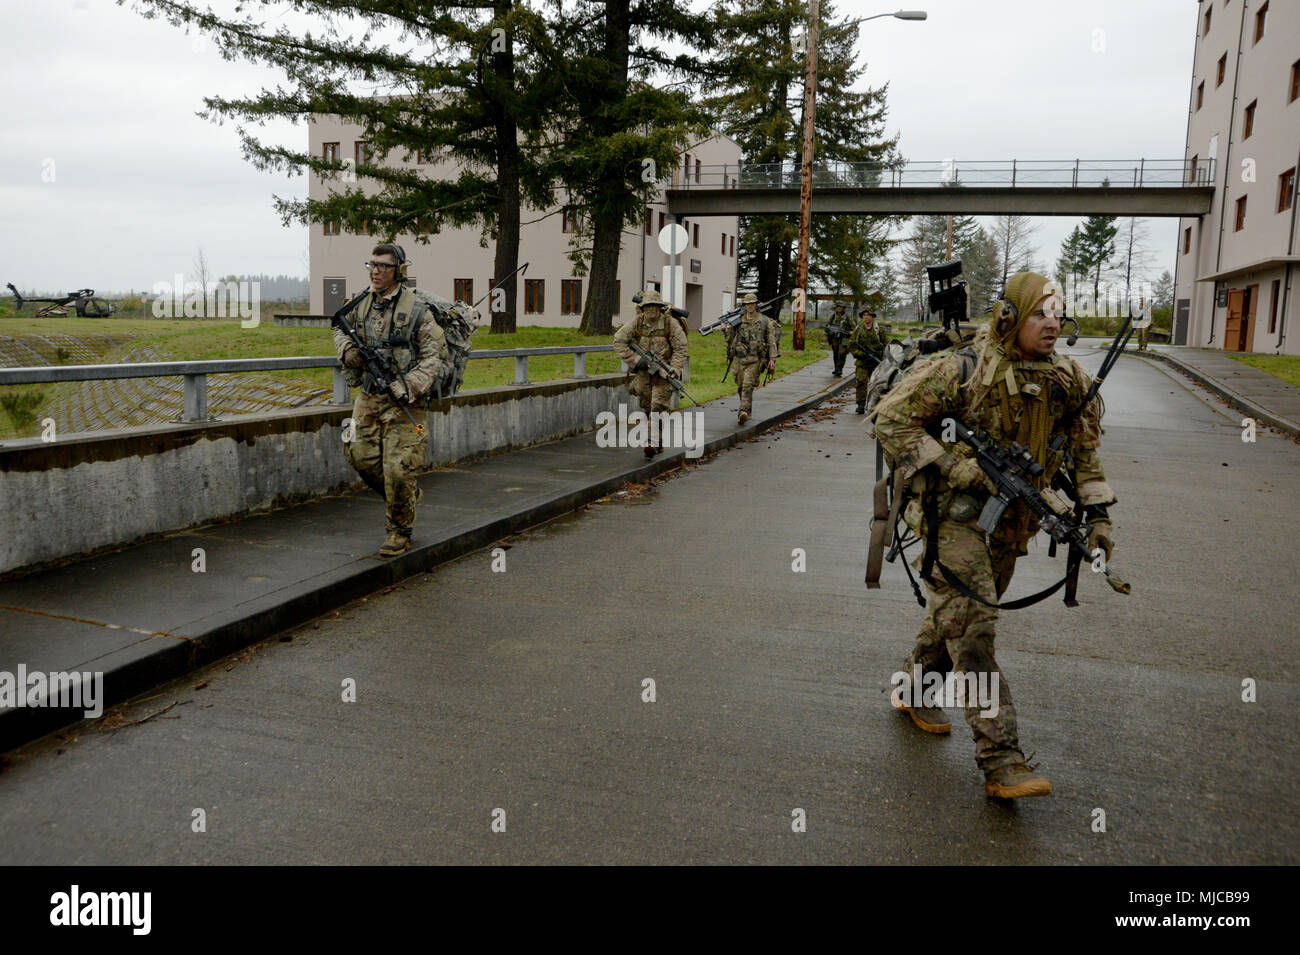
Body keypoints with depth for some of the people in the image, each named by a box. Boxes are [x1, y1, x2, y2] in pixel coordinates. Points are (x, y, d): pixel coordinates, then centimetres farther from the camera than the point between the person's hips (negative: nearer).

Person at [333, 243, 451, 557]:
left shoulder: (416, 309, -11)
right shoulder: (361, 305, 6)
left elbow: (435, 356, -12)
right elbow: (340, 330, 25)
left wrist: (408, 386, -23)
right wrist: (347, 350, 2)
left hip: (403, 402, -6)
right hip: (368, 396, 6)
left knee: (397, 469, -7)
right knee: (361, 456, 5)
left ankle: (400, 532, 11)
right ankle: (408, 496, 31)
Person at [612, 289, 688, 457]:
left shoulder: (670, 323, -10)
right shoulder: (637, 322, -4)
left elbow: (681, 348, -8)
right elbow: (618, 341, -5)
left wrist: (674, 370, -19)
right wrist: (635, 360, -13)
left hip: (664, 372, -3)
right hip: (643, 372, 3)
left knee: (658, 407, -14)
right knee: (647, 408, 8)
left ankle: (653, 443, -17)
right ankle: (660, 444, 22)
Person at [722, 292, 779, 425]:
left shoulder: (765, 321, 2)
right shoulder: (738, 321, 10)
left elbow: (772, 341, 1)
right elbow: (730, 339, 16)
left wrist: (772, 359, -7)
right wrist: (725, 331, -5)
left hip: (755, 359, -4)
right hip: (739, 359, 4)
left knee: (748, 386, -18)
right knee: (741, 387, 10)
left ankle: (743, 412, -24)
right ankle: (747, 411, 27)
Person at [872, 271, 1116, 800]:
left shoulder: (1067, 381, 2)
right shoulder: (963, 370, -17)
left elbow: (1085, 449, 15)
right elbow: (891, 419, -17)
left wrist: (1097, 514, 7)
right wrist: (951, 466, -22)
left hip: (1010, 520, 7)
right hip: (954, 511, -6)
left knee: (956, 615, 17)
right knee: (972, 624, -12)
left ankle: (914, 691, 42)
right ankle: (1000, 761, -11)